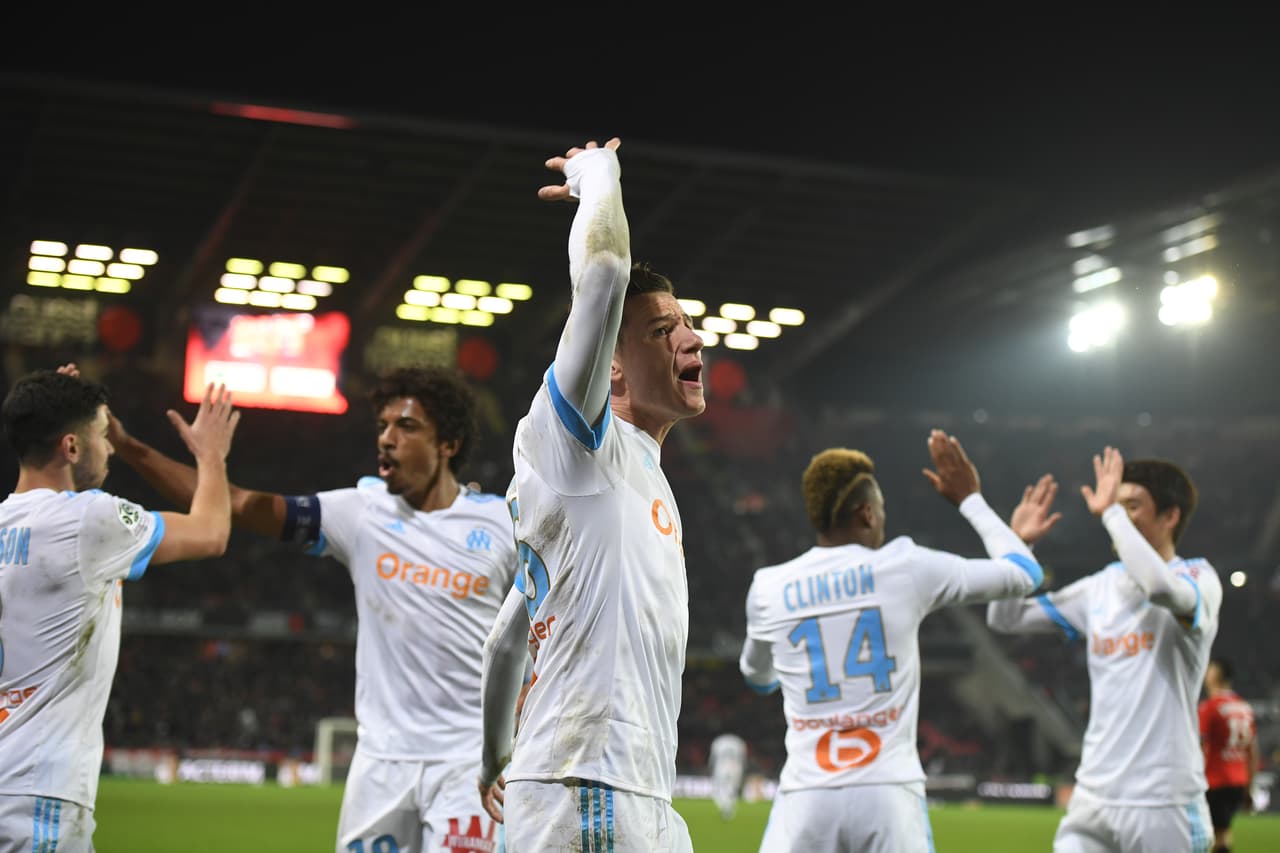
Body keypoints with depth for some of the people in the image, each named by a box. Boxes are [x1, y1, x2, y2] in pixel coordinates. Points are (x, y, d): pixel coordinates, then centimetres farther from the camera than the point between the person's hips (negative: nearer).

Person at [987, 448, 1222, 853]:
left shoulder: (1198, 578, -7)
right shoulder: (1101, 587, 11)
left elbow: (1161, 585, -33)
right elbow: (1005, 617, 15)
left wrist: (1109, 513, -23)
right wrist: (1017, 543, 2)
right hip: (1093, 798, 5)